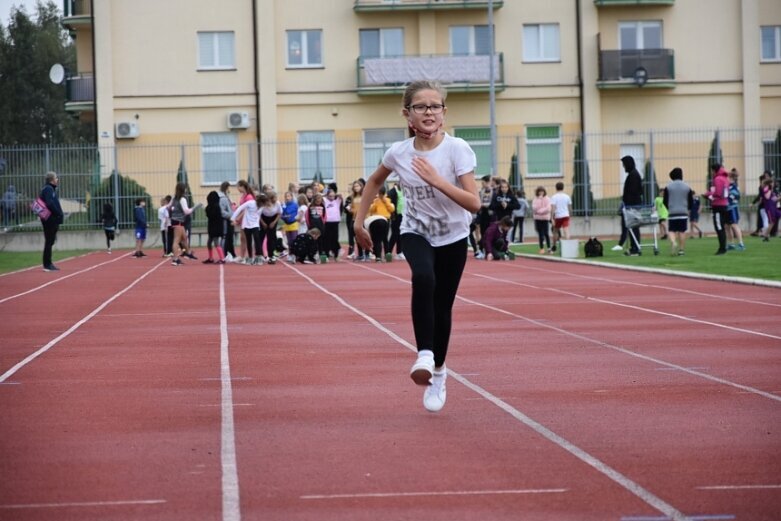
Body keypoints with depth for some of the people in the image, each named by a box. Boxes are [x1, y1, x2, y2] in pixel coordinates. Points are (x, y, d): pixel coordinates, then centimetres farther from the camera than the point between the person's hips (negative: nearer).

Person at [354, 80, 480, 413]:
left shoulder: (457, 149, -20)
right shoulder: (398, 153, -12)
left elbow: (474, 203, -26)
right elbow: (374, 182, 10)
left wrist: (436, 180, -34)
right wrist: (360, 220, 8)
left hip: (453, 238, 0)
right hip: (416, 233, 0)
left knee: (442, 306, 7)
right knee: (423, 279, -33)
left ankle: (438, 372, 29)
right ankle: (424, 355, -31)